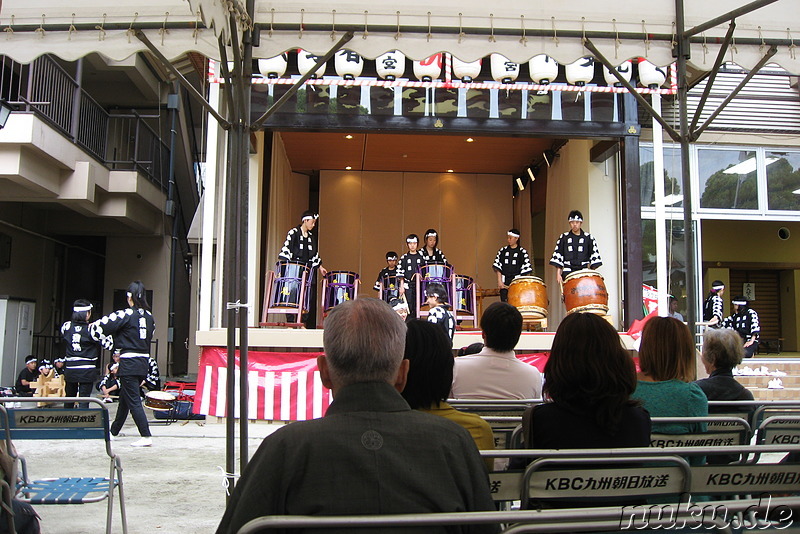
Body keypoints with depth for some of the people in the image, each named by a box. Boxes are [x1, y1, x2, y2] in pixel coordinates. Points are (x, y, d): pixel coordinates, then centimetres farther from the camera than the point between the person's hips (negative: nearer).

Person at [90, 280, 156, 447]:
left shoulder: (126, 315, -13)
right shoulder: (149, 316, 8)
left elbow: (102, 327, -8)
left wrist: (92, 327, 18)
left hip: (129, 364, -7)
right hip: (144, 361, 7)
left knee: (133, 401, -5)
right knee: (124, 398, 21)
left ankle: (146, 436, -10)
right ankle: (114, 431, 35)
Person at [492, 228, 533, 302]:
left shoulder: (522, 252, 2)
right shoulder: (503, 251, 11)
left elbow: (525, 269, 0)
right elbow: (498, 267, 8)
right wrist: (499, 281, -2)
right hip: (504, 283, 3)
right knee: (504, 301, -1)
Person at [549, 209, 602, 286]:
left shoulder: (588, 238, 10)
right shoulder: (563, 238, 11)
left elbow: (594, 256, 7)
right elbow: (557, 255, 7)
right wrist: (558, 273, -1)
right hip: (568, 273, 0)